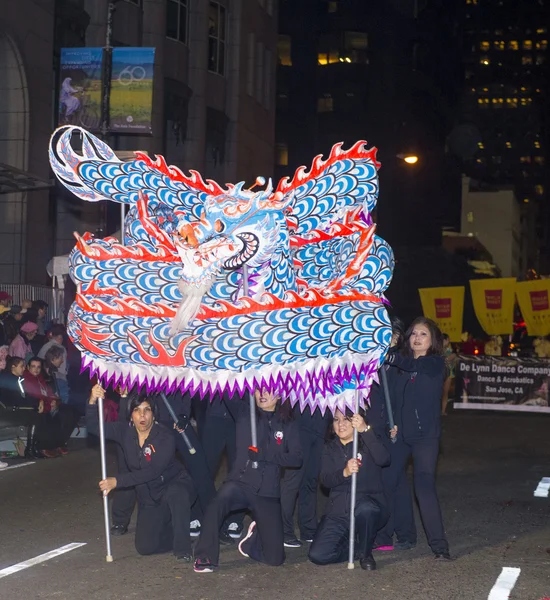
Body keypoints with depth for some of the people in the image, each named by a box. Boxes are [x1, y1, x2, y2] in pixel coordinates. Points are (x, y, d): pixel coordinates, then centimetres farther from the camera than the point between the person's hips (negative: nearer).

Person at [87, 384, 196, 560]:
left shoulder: (165, 437, -21)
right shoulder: (125, 432, -6)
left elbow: (152, 472, -30)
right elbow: (95, 427, -12)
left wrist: (117, 481, -33)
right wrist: (92, 402, -30)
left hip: (175, 486, -5)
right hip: (149, 498, 5)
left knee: (175, 494, -41)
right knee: (145, 547, -6)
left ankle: (183, 549, -24)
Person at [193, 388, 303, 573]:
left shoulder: (288, 425, 6)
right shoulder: (245, 413, 6)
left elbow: (296, 458, -2)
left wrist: (264, 455, -13)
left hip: (267, 492, 2)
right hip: (240, 481, -1)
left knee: (275, 558, 2)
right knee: (217, 505, -39)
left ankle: (254, 537, 34)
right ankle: (206, 558, -24)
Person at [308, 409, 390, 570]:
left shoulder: (367, 443, 2)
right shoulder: (330, 449, 11)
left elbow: (383, 459, -21)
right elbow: (325, 480, -5)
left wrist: (365, 430, -30)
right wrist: (344, 472, -27)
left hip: (369, 508, -3)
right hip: (338, 513, 3)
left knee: (365, 508, -40)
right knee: (317, 555, -17)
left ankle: (366, 553, -11)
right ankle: (359, 549, 10)